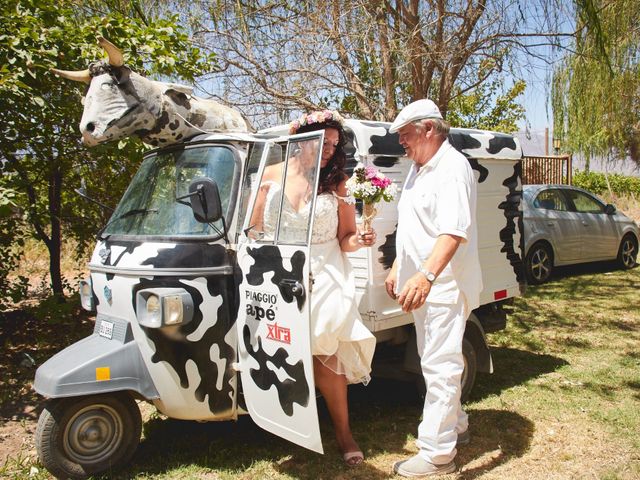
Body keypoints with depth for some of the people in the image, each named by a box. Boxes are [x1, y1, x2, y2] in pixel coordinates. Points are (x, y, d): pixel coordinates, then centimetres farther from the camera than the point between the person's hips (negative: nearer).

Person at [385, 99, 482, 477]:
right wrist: (398, 269, 21)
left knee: (440, 365, -6)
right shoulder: (419, 169, 14)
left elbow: (454, 231, -31)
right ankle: (457, 427, 37)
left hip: (445, 286, -10)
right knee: (435, 361, 20)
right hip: (422, 285, 11)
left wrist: (426, 275, -42)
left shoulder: (453, 168, -18)